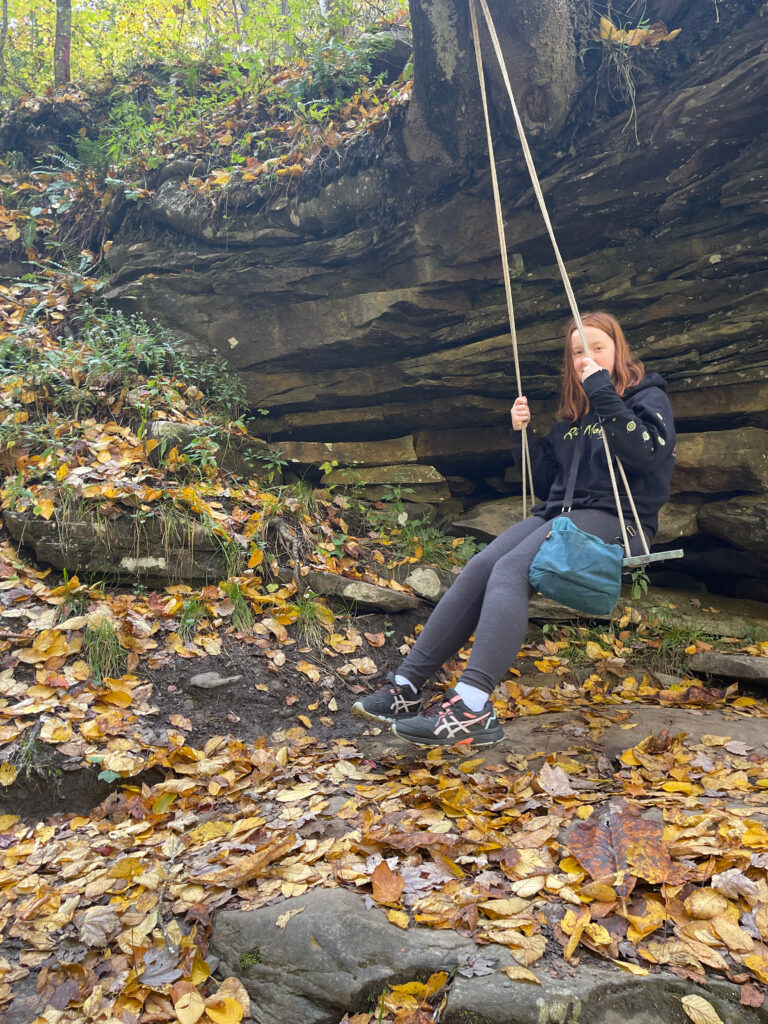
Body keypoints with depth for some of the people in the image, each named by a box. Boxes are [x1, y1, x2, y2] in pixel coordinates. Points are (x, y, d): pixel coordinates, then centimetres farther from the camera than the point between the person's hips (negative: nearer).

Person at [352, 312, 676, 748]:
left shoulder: (647, 397, 4)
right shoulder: (574, 411, 24)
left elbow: (647, 453, -18)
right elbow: (546, 483, 22)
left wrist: (604, 393, -17)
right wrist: (525, 435, 8)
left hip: (615, 519, -6)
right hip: (559, 514, 7)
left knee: (511, 570, -31)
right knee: (478, 569, -19)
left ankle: (474, 708, -43)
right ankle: (407, 687, -22)